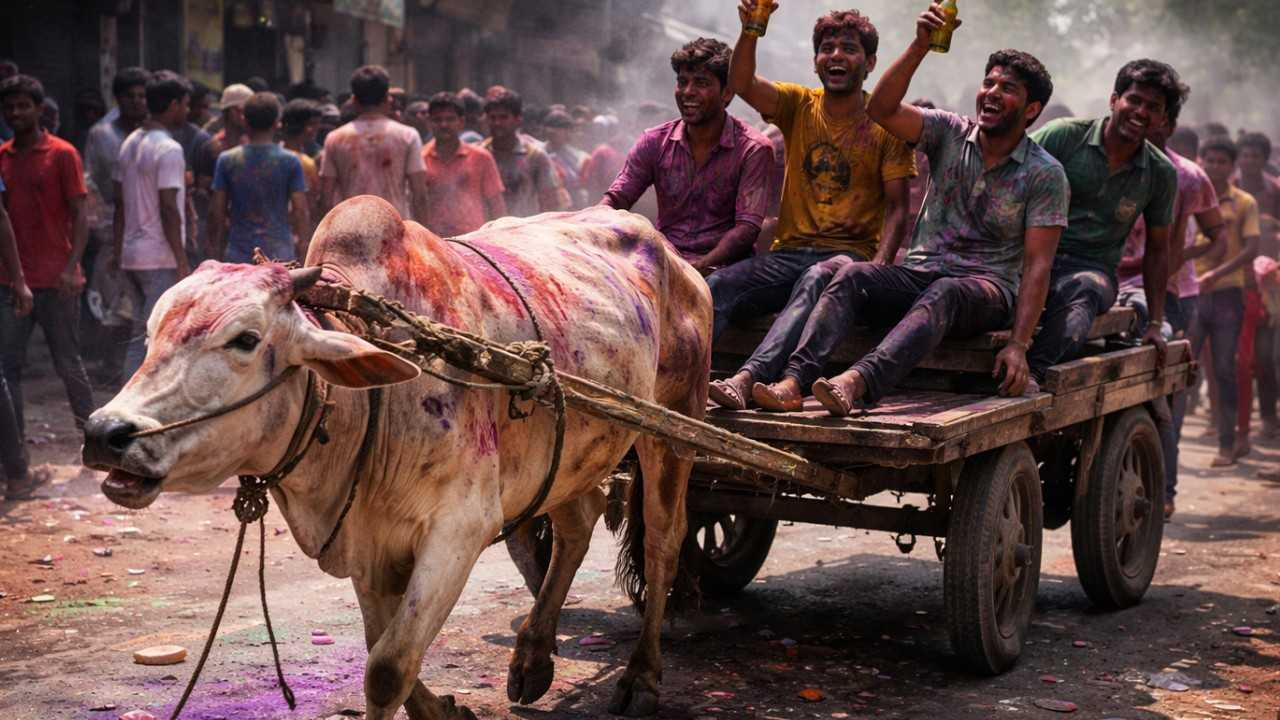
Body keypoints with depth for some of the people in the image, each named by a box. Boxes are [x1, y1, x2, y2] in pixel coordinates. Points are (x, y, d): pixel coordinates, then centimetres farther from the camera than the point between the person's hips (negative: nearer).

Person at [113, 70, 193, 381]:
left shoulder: (129, 143, 12)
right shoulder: (169, 149, -15)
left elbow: (120, 204, 14)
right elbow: (169, 209, -18)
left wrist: (118, 251, 18)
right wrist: (182, 261, -15)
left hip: (131, 254, 9)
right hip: (160, 258, -8)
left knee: (140, 336, 14)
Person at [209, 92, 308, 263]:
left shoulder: (226, 160, 1)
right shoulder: (290, 161, -3)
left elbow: (216, 211, 2)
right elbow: (299, 210, -5)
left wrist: (215, 247, 11)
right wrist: (302, 244, 5)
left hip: (238, 254, 2)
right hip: (280, 253, -1)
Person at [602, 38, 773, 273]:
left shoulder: (753, 149, -4)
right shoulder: (655, 141, 8)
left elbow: (747, 227, -12)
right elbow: (615, 200, 3)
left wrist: (700, 266, -28)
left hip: (719, 265, -2)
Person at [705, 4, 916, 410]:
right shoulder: (799, 106, 12)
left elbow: (897, 209, 0)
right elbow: (742, 84, -7)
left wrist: (878, 267, -18)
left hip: (850, 254, -3)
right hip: (789, 252, 4)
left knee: (817, 278, -39)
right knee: (720, 283, -26)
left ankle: (747, 379, -55)